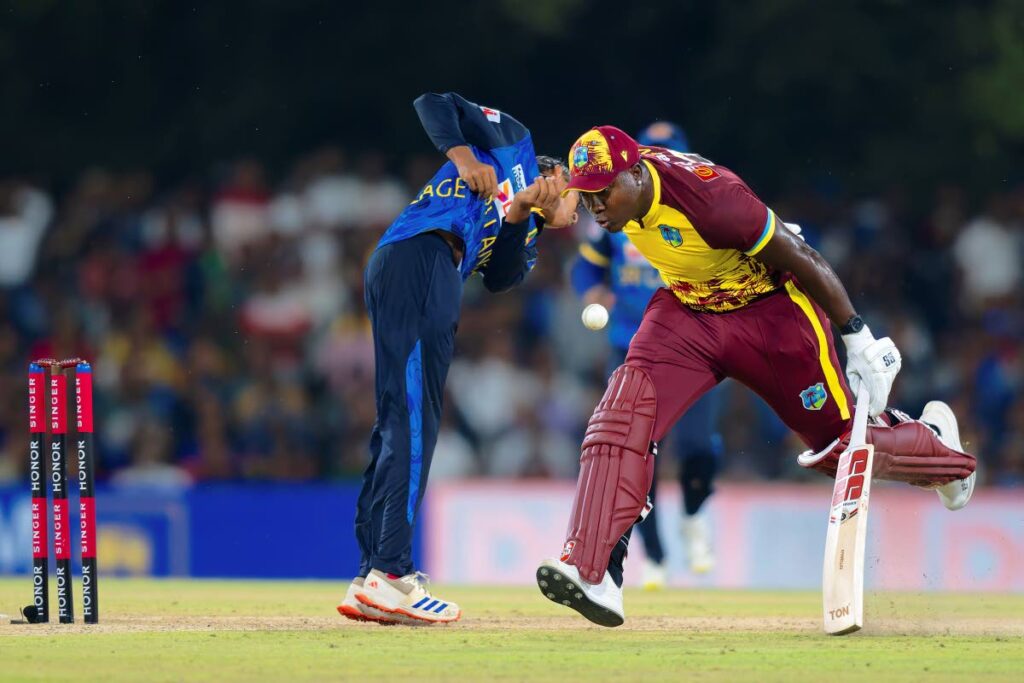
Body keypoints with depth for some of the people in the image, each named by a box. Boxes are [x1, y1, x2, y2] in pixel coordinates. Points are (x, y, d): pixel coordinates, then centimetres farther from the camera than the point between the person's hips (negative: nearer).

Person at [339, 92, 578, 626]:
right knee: (413, 419, -16)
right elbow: (434, 104, 7)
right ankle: (390, 574, -24)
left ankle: (371, 583, 8)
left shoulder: (525, 231, 31)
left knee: (399, 428, 8)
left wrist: (519, 214, 0)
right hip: (417, 256, -9)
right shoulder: (511, 139, 17)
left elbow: (501, 278, 10)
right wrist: (464, 157, -6)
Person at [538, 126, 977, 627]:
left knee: (840, 444, 6)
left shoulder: (707, 196, -36)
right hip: (688, 311, 5)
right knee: (626, 407, -20)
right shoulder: (623, 185, -16)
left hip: (771, 309, -5)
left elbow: (801, 260, -26)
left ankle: (933, 438, 42)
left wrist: (859, 340, -21)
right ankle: (592, 575, -27)